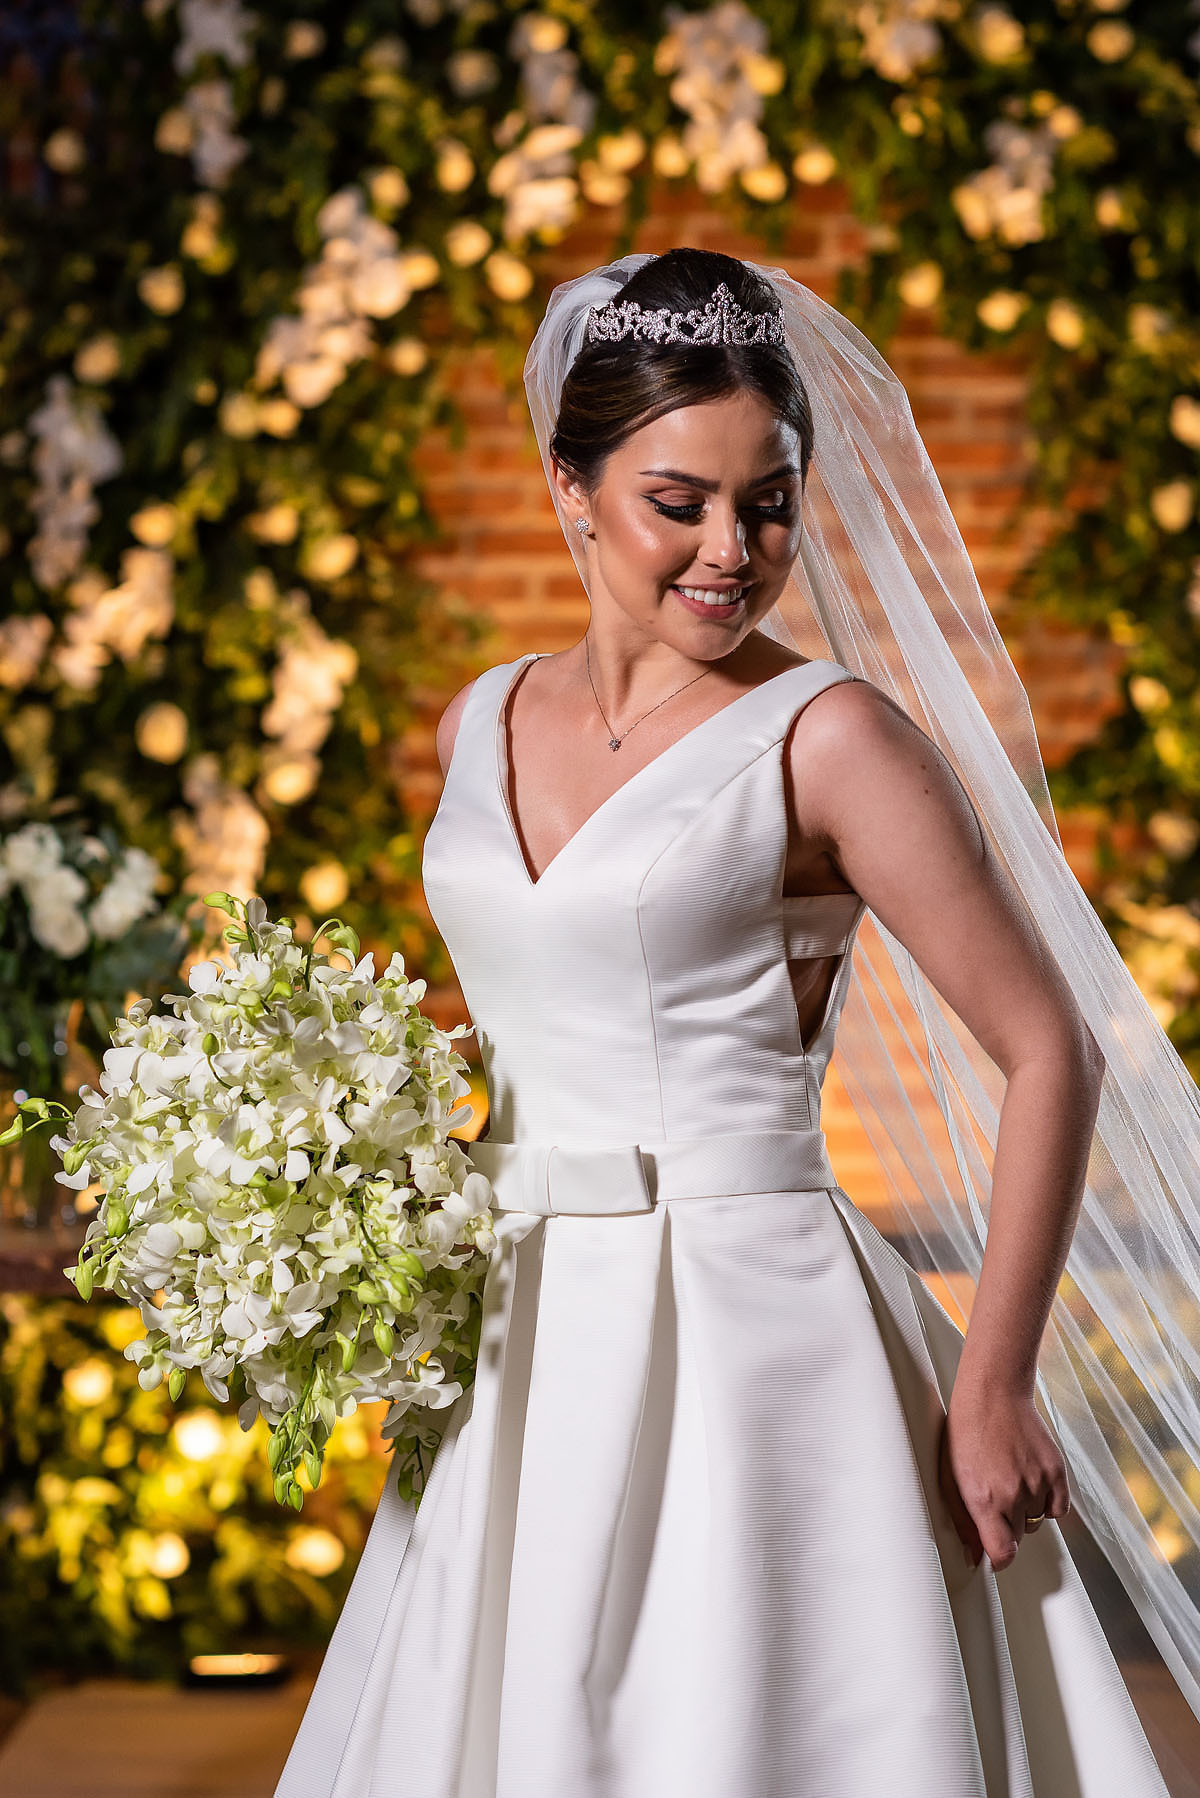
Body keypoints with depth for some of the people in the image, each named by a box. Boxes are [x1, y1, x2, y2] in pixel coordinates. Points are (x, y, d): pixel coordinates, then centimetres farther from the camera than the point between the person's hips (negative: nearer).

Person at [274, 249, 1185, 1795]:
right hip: (525, 1356, 6)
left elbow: (1050, 1053, -8)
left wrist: (991, 1389, -10)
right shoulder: (478, 725, 8)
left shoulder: (826, 736, -10)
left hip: (756, 1344, -6)